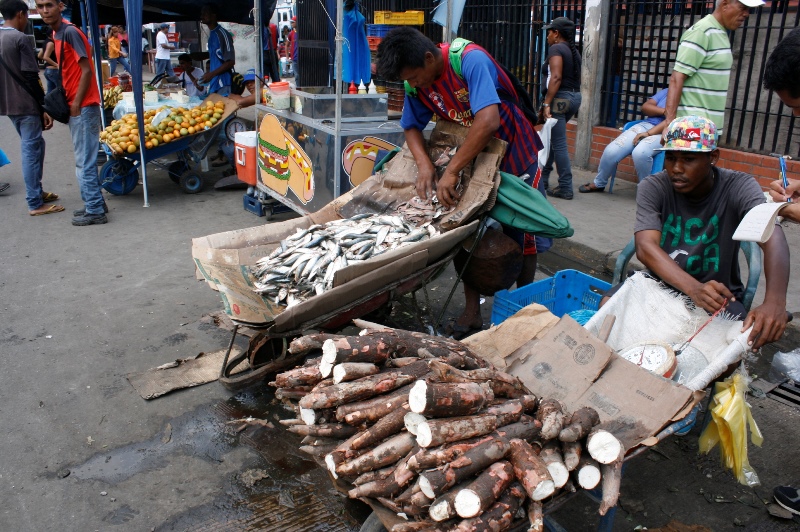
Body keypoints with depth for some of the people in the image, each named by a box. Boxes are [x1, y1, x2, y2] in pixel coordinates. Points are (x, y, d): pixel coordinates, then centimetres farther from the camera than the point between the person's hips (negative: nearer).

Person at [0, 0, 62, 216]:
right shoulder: (20, 39, -13)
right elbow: (31, 78, -17)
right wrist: (44, 107, -12)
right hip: (25, 105, -8)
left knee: (33, 146, 21)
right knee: (31, 150, -4)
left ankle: (36, 191, 28)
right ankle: (35, 204, 0)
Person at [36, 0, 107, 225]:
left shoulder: (70, 32, -14)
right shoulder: (56, 34, 14)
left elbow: (86, 70, -17)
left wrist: (76, 103, -16)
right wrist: (69, 103, 16)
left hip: (83, 106, -9)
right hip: (75, 105, 9)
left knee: (84, 162, -5)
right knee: (85, 159, 15)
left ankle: (95, 211, 2)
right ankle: (95, 203, 23)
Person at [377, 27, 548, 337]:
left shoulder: (470, 59, -30)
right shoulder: (417, 82, -10)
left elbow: (488, 120, -41)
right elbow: (412, 127, -2)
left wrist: (452, 171, -40)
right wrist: (424, 164, -22)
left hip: (515, 155, -5)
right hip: (472, 159, 6)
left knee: (523, 238, 5)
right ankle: (472, 312, 14)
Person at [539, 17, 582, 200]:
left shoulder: (556, 49, -9)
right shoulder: (573, 51, 17)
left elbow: (556, 77, -20)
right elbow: (575, 78, 16)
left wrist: (547, 103, -22)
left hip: (560, 98, -10)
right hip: (574, 97, 10)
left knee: (559, 144, -8)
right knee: (551, 138, 20)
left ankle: (565, 188, -8)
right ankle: (543, 177, 27)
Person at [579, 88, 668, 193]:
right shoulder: (665, 92, 21)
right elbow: (645, 107, 10)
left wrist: (649, 133, -19)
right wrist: (664, 111, -6)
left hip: (663, 133, -5)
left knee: (640, 152, -38)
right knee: (611, 151, -17)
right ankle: (598, 183, 6)